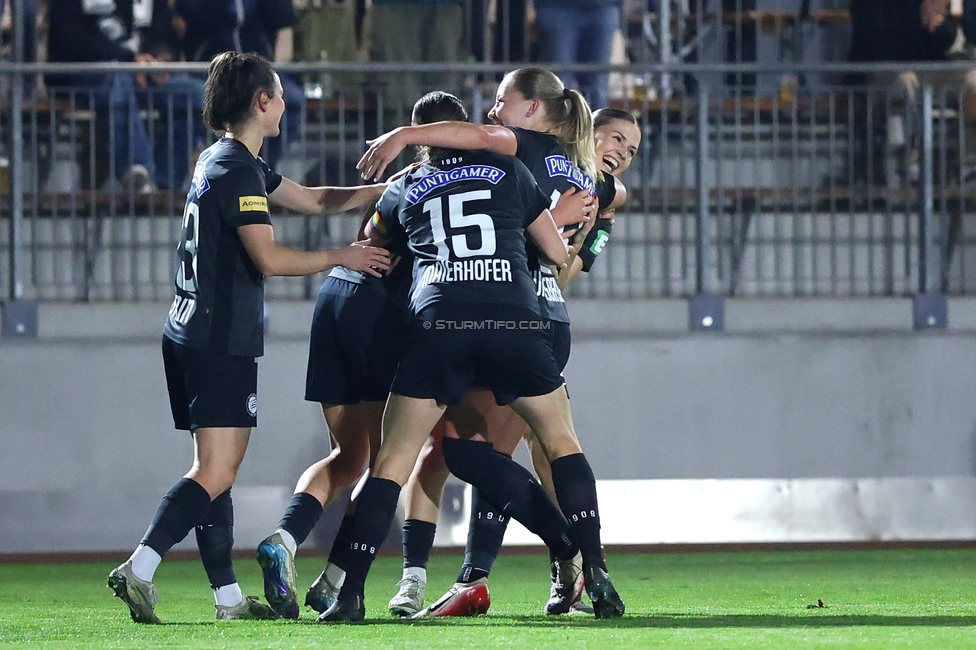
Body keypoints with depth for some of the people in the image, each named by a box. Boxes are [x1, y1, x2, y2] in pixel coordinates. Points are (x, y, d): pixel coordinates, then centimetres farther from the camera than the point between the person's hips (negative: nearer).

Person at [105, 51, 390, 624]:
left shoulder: (231, 162, 19)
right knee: (216, 472, -14)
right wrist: (343, 257, -7)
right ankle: (139, 570, -23)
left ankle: (228, 595, 11)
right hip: (221, 341, -11)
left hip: (194, 338, 11)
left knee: (220, 469, 10)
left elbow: (314, 199, 26)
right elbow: (269, 258, -18)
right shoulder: (238, 170, -13)